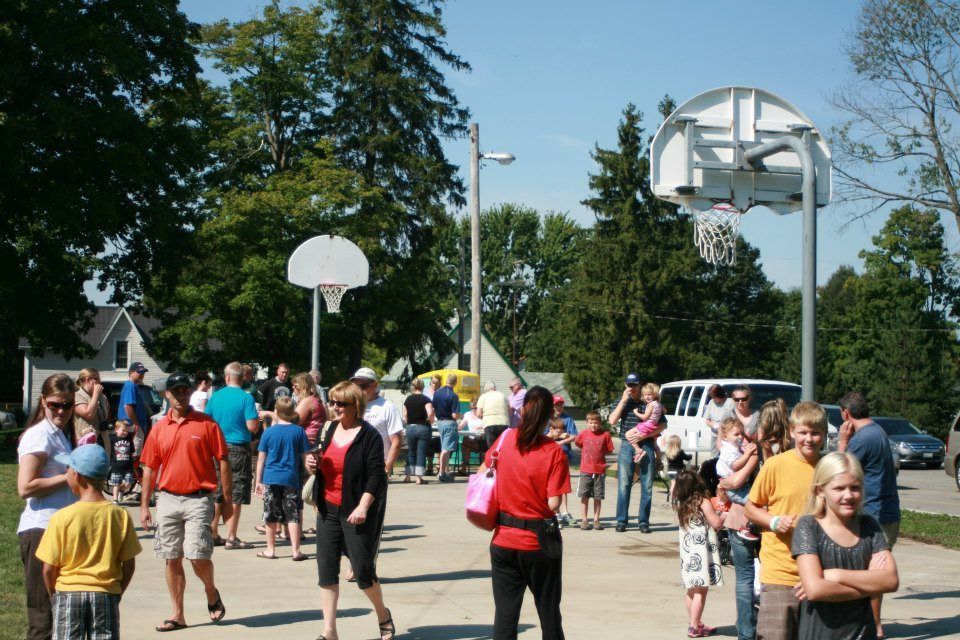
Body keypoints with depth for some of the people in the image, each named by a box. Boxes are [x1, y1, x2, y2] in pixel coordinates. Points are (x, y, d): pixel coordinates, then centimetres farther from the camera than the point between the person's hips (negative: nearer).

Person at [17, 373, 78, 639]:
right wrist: (69, 476, -16)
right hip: (41, 530, -10)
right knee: (44, 618, -7)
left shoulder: (61, 435, 17)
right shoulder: (39, 435, -11)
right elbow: (25, 487, -20)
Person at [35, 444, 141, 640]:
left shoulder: (62, 517, -11)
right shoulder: (120, 515, -5)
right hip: (106, 594, 2)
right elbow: (129, 565, -1)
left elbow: (49, 569, -7)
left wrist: (54, 595, 10)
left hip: (68, 593, -2)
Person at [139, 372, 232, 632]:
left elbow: (223, 462, 0)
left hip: (198, 499, -4)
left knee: (198, 556, -12)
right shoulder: (159, 428, 8)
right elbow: (150, 468, 12)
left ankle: (211, 592, 18)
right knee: (172, 560, 7)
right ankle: (178, 615, 16)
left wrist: (227, 500, -3)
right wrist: (144, 505, 8)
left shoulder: (207, 424, -1)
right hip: (168, 500, 4)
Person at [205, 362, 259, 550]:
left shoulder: (215, 397, 3)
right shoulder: (246, 398, -10)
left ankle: (213, 534, 19)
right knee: (236, 496, 0)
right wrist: (258, 421, 6)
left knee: (217, 495, 14)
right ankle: (231, 538, 0)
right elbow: (252, 426, -16)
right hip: (239, 449, -4)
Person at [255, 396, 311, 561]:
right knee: (293, 516, 2)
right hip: (291, 479, 0)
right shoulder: (299, 431, -1)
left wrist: (259, 481, 8)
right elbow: (306, 456, 3)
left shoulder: (269, 432, -1)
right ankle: (296, 551, -2)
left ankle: (270, 550, 17)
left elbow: (261, 458, 2)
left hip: (271, 479, 0)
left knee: (271, 517, 9)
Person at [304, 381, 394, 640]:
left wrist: (363, 507, -23)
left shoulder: (369, 435, -11)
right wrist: (313, 464, 0)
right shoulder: (331, 429, 10)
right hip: (328, 507, 6)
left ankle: (383, 615, 25)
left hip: (356, 512, -6)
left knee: (362, 569, -1)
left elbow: (376, 474, -15)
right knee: (326, 569, 3)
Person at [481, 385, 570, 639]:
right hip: (540, 542, -2)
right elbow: (553, 503, -16)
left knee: (505, 612, 8)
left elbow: (483, 472, 12)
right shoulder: (554, 452, -13)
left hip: (503, 540, 2)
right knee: (548, 609, 12)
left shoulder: (505, 439, -3)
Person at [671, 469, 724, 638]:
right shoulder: (703, 502, -11)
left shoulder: (680, 504, 6)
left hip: (687, 552, 7)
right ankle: (694, 627, -4)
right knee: (701, 591, -4)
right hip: (701, 552, -7)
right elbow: (716, 523, -14)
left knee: (691, 590, 16)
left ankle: (694, 623, 26)